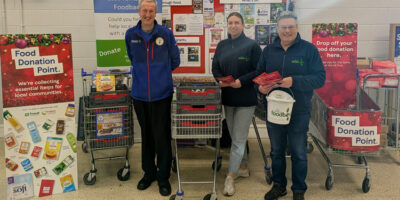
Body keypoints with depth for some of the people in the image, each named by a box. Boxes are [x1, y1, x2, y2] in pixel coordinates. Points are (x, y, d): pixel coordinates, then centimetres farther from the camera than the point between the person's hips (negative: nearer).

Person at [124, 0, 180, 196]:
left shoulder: (165, 34, -4)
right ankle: (148, 173, 29)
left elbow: (175, 61, 9)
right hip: (140, 94, 2)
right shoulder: (130, 34, 2)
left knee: (162, 136, 1)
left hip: (161, 94, -2)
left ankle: (163, 177, 15)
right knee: (146, 136, 14)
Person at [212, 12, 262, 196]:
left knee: (238, 139, -3)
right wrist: (220, 80, -9)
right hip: (228, 97, 6)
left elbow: (259, 71, -10)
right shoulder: (222, 46, 9)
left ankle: (230, 178, 1)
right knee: (236, 136, 17)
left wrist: (242, 81, -21)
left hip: (246, 98, -5)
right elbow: (215, 67, 11)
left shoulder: (252, 46, -7)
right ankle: (243, 168, 33)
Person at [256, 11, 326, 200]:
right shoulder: (269, 50, 7)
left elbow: (320, 78, -11)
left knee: (299, 153, 7)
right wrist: (260, 86, -9)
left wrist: (294, 81, -24)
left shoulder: (309, 49, -5)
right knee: (276, 151, 17)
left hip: (298, 112, -3)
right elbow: (259, 74, 14)